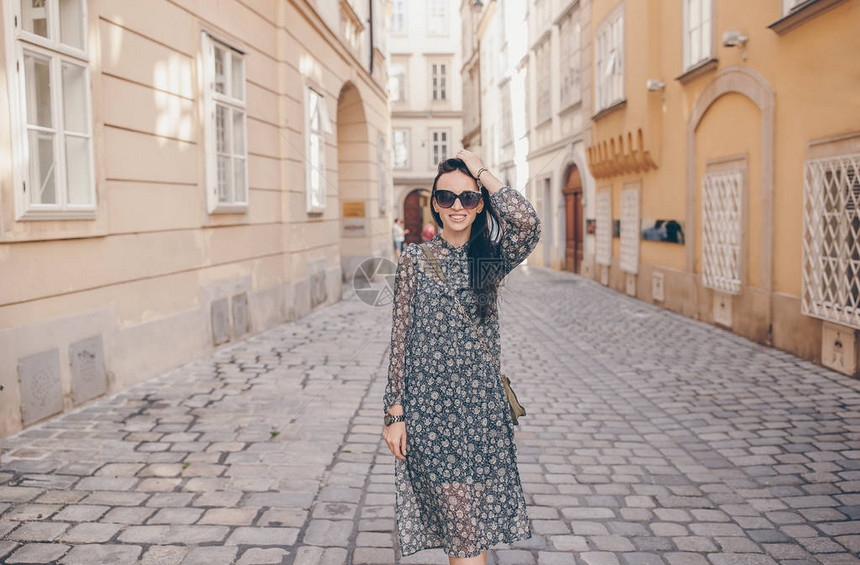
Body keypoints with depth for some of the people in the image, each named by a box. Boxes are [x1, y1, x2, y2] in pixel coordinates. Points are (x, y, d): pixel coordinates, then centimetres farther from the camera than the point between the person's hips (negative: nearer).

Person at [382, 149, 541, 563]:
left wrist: (480, 170, -6)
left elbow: (528, 223, -17)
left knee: (474, 531, 8)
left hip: (482, 405, 2)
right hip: (429, 408, -2)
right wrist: (395, 413, -2)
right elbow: (400, 339, 1)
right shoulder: (415, 259, 1)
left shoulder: (492, 258, 5)